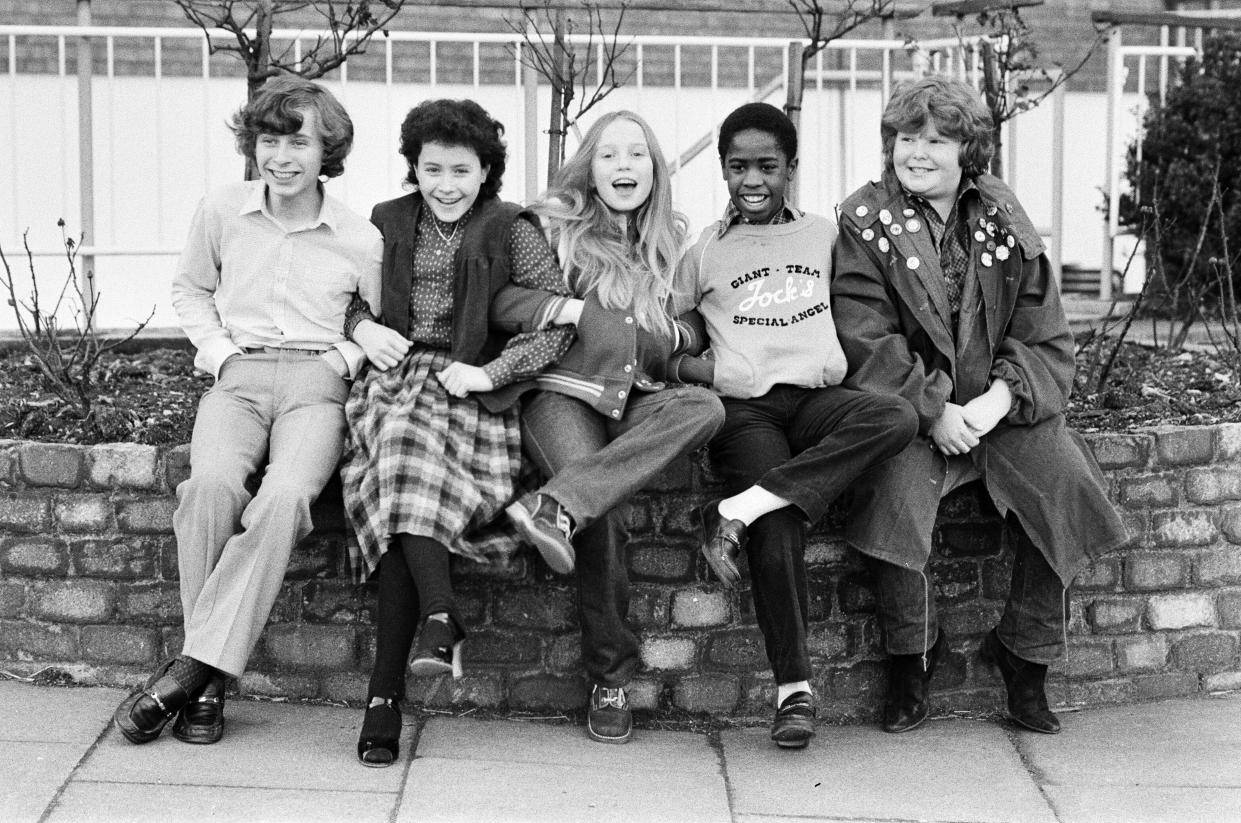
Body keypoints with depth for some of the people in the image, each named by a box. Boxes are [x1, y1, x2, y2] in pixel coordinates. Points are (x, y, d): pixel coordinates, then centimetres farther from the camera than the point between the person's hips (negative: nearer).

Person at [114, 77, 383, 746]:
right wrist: (218, 352, 7)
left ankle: (191, 666, -29)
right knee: (210, 486, -33)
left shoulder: (359, 241, 4)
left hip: (315, 386, -1)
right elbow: (189, 289, 23)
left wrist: (344, 359, 0)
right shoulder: (221, 211, 8)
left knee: (284, 497, -35)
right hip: (238, 378, 1)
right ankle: (208, 687, -26)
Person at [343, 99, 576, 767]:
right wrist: (362, 325, 3)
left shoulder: (512, 231, 8)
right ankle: (440, 612, -39)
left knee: (407, 493, -29)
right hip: (398, 372, 3)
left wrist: (489, 373, -11)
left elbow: (557, 324, 1)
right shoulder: (387, 223, 18)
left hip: (472, 387, -3)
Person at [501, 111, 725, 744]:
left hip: (638, 404, 4)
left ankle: (559, 505, -44)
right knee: (606, 512, -32)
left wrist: (671, 335, 6)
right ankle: (610, 678, -25)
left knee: (704, 406, -33)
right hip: (563, 392, -4)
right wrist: (571, 309, -11)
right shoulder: (557, 228, 9)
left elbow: (690, 334, 27)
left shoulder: (670, 242, 21)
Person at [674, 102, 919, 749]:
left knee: (896, 418, -32)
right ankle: (793, 689, -18)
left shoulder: (825, 234, 19)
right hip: (744, 409, -2)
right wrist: (689, 366, 0)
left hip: (818, 396, 2)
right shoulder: (703, 253, 15)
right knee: (778, 534, -26)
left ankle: (737, 512, -35)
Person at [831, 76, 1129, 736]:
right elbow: (866, 341, -8)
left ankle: (1025, 656, -1)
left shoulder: (1003, 223, 8)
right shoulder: (864, 223, 0)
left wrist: (1002, 397, -14)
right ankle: (912, 656, -6)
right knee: (897, 490, -30)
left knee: (1064, 481, -19)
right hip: (907, 409, -3)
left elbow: (1045, 339, 5)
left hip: (1000, 408, 3)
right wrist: (934, 410, -19)